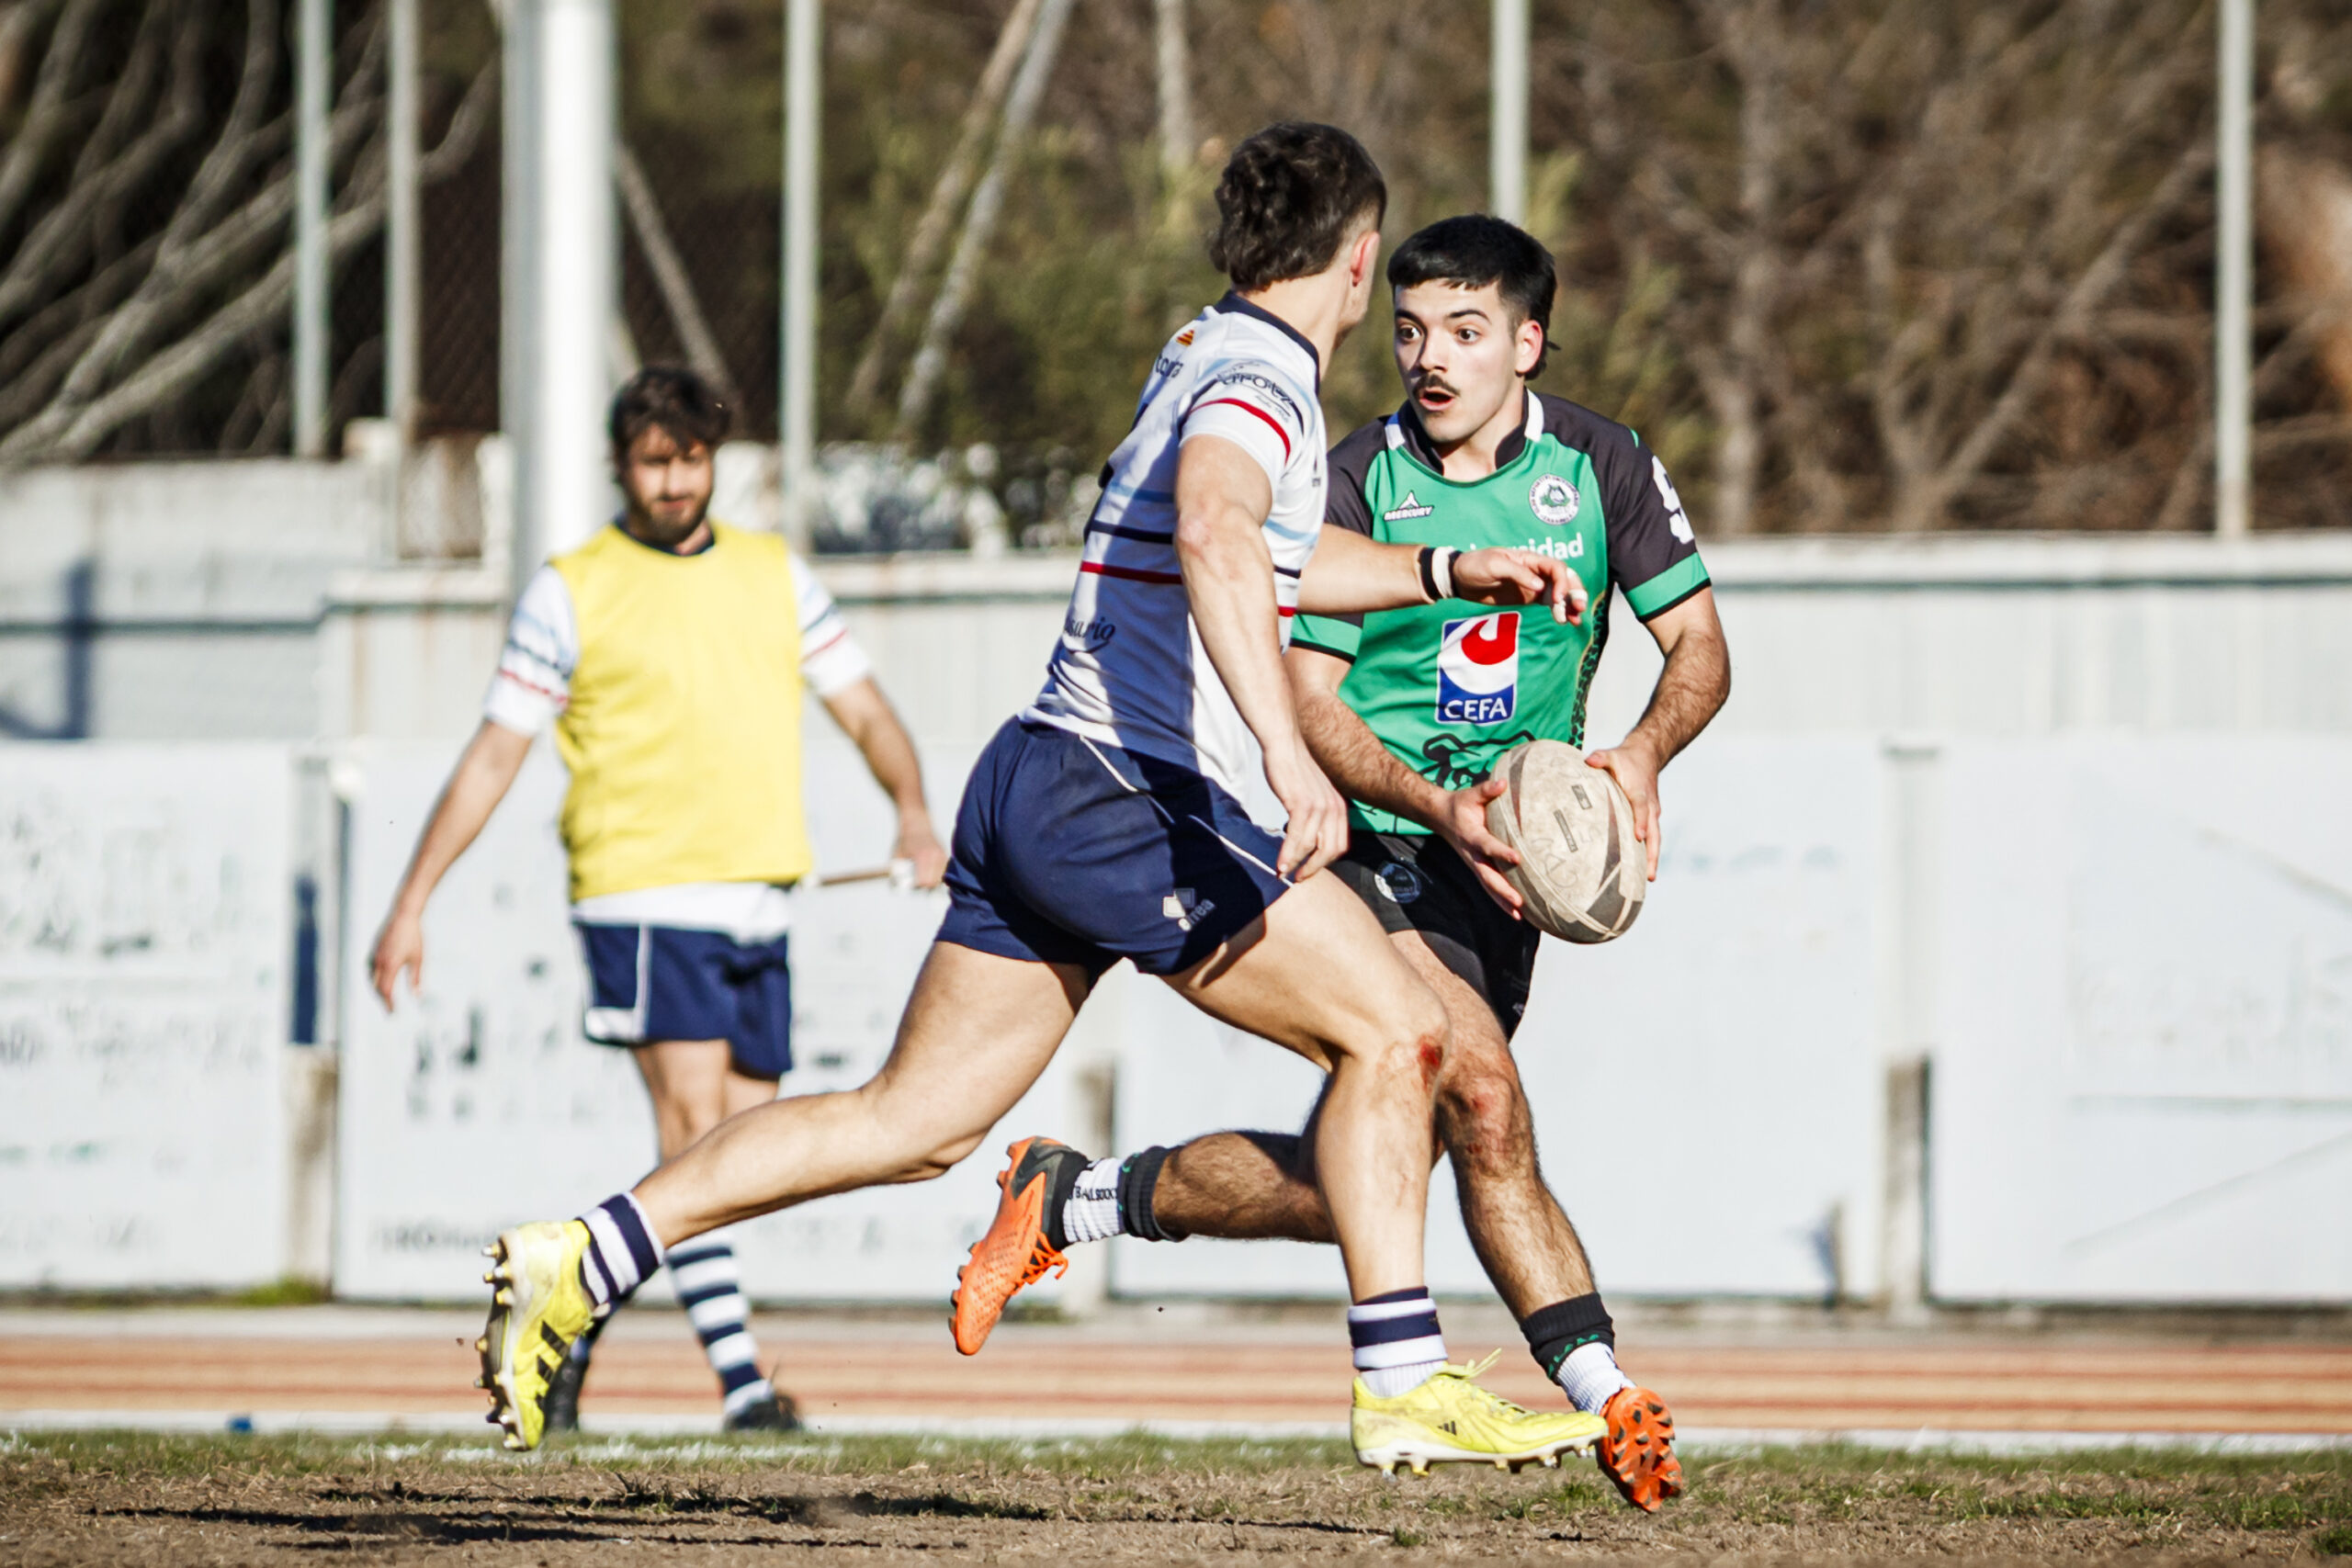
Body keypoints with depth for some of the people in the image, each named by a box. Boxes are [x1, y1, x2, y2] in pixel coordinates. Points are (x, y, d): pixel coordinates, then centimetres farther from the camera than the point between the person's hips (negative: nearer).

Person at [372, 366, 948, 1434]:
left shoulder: (775, 575, 15)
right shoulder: (570, 593, 3)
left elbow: (864, 711, 15)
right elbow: (493, 756, 4)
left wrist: (913, 812, -5)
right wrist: (411, 904, -1)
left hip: (758, 904, 5)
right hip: (643, 895, -5)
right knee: (694, 1120, -19)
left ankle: (577, 1325, 19)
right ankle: (739, 1377, -24)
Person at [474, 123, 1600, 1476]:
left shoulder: (1206, 356, 20)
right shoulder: (1260, 375, -10)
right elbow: (1214, 537, -32)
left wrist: (1451, 572, 32)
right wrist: (1288, 751, -41)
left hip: (1035, 789, 10)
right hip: (1129, 795, -10)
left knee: (916, 1120, 9)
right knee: (1394, 1026, -7)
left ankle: (584, 1259, 4)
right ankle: (1404, 1389, -7)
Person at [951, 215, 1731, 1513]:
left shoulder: (1603, 466, 0)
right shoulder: (1356, 483, -8)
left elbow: (1698, 645, 3)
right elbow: (1307, 701, -9)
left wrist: (1642, 753, -19)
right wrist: (1436, 808, -26)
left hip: (1502, 869, 4)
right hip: (1367, 852, -4)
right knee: (1482, 1092, -29)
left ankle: (1074, 1198, 19)